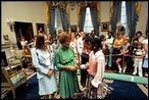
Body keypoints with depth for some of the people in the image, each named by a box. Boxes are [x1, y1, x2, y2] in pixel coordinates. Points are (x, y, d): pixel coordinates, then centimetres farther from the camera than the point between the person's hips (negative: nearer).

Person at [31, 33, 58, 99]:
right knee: (46, 91, 10)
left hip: (51, 72, 4)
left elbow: (52, 59, 2)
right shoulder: (34, 50, -11)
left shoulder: (47, 48, 2)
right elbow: (36, 64, -13)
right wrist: (46, 72, -12)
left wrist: (51, 69, -9)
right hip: (43, 73, -4)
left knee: (53, 89, 15)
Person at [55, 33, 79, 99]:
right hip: (64, 73, -4)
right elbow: (58, 65, -13)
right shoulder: (58, 52, -19)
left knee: (72, 86, 22)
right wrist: (68, 67, -20)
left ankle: (71, 95, 46)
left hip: (72, 72, 4)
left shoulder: (70, 48, -7)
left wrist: (75, 65, -11)